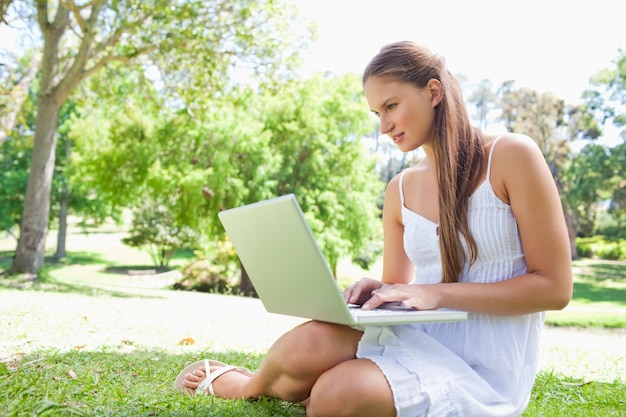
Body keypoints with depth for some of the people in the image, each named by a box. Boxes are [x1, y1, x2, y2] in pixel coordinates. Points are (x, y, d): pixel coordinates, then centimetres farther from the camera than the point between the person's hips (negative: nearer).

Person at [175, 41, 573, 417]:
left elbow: (554, 287, -10)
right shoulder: (401, 190, 8)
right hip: (417, 340, 4)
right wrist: (377, 292, -10)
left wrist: (438, 293, -19)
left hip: (484, 370, -3)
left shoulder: (510, 156, -8)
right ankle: (253, 384, 7)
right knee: (308, 344, -28)